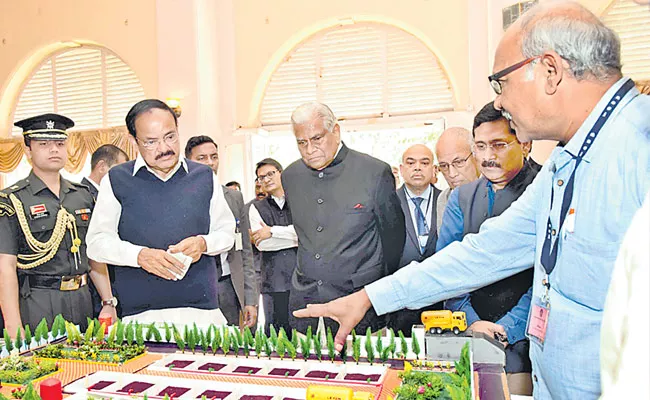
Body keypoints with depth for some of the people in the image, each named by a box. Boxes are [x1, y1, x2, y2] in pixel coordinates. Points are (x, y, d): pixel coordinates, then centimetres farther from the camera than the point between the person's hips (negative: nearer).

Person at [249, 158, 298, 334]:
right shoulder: (257, 207, 10)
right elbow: (261, 244, -3)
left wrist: (272, 231, -10)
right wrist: (296, 237, -5)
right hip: (274, 279, 1)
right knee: (277, 331, 4)